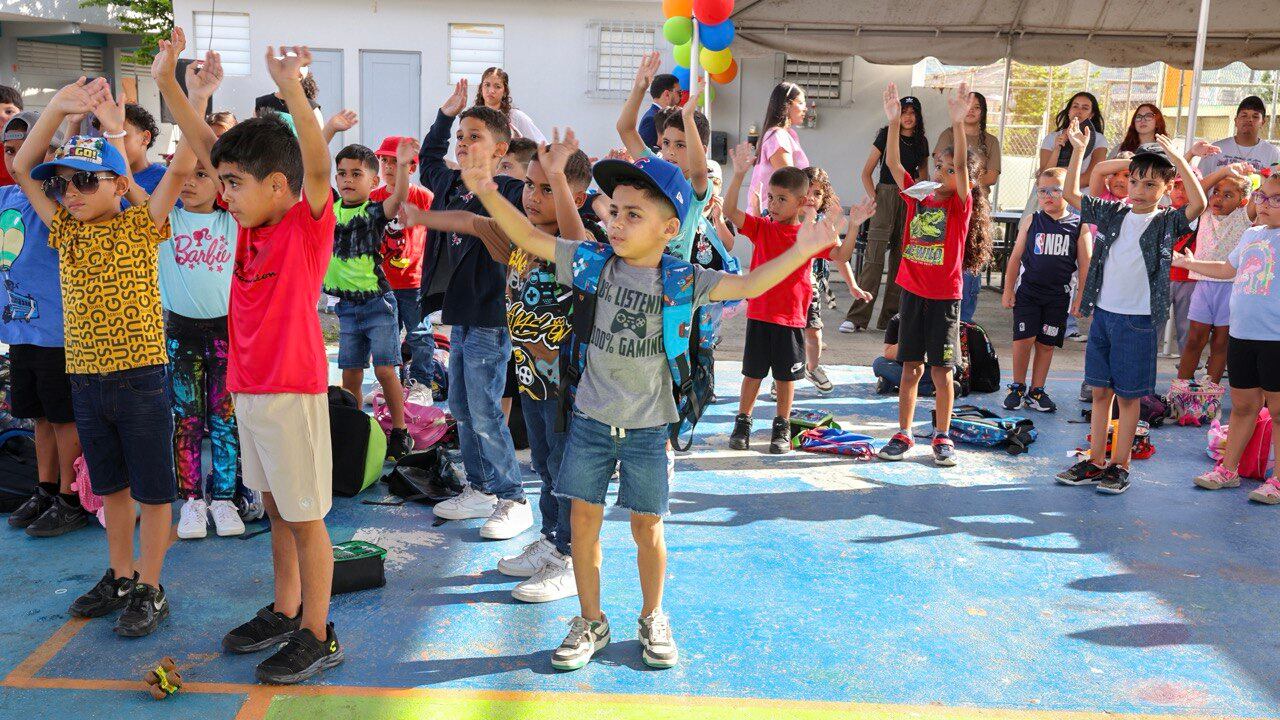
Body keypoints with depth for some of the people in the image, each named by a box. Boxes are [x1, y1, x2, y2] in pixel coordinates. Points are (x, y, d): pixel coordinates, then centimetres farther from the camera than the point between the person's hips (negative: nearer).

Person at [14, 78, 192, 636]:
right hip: (85, 376, 6)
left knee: (152, 489, 4)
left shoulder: (141, 225, -5)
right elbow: (22, 168, 9)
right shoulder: (66, 231, 8)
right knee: (112, 486, 18)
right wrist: (59, 108, 0)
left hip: (140, 375, -5)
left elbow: (181, 168, -14)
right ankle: (121, 576, 31)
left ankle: (149, 589, 16)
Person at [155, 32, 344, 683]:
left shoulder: (309, 222, -12)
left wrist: (292, 91, -43)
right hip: (248, 386, 8)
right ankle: (283, 614, 34)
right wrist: (167, 82, 4)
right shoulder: (252, 221, 7)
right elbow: (207, 148, 10)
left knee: (306, 517, 3)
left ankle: (317, 636, 15)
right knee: (276, 509, 19)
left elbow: (318, 165, -31)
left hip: (292, 389, -8)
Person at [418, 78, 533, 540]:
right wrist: (446, 114, 26)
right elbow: (428, 159, 31)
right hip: (459, 316, 9)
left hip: (489, 318, -9)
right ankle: (480, 490, 28)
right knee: (461, 410, 15)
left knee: (484, 414, -5)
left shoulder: (509, 188, -13)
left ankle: (513, 501, 7)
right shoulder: (451, 182, 12)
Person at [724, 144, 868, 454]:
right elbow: (729, 211, -14)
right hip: (759, 314, 0)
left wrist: (853, 226, -19)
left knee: (785, 375, 10)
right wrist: (739, 175, -26)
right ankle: (742, 423, 22)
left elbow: (841, 256, -5)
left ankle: (782, 428, 24)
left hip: (791, 317, 0)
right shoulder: (761, 228, -1)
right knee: (753, 372, 9)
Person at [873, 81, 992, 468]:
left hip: (945, 296, -3)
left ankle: (942, 439, 16)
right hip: (913, 292, 3)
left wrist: (957, 122, -32)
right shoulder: (917, 197, 4)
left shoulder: (961, 204, -5)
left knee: (942, 370, 3)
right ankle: (903, 435, 18)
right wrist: (894, 120, -16)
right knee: (911, 367, 10)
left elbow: (962, 165, -21)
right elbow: (892, 162, -5)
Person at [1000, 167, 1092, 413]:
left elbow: (1085, 265, 2)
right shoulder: (1031, 221, 1)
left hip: (1058, 295, 1)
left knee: (1046, 343, 6)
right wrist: (1008, 289, 2)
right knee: (1024, 338, -7)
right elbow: (1016, 257, 5)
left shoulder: (1079, 225, -1)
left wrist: (1080, 297, -1)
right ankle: (1018, 387, 10)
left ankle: (1036, 391, 18)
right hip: (1027, 290, 0)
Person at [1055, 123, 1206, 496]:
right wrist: (1079, 150, -1)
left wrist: (1176, 157, -23)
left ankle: (1119, 466, 15)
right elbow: (1070, 194, 8)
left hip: (1139, 320, -4)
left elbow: (1199, 203, -24)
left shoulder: (1167, 222, -4)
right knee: (1100, 390, 10)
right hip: (1103, 313, 4)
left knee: (1128, 395, 5)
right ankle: (1095, 461, 19)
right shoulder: (1113, 213, 7)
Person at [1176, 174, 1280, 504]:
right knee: (1242, 404, 16)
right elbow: (1228, 269, 27)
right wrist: (1189, 263, 29)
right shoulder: (1251, 235, 13)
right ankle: (1228, 469, 25)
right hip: (1241, 334, 6)